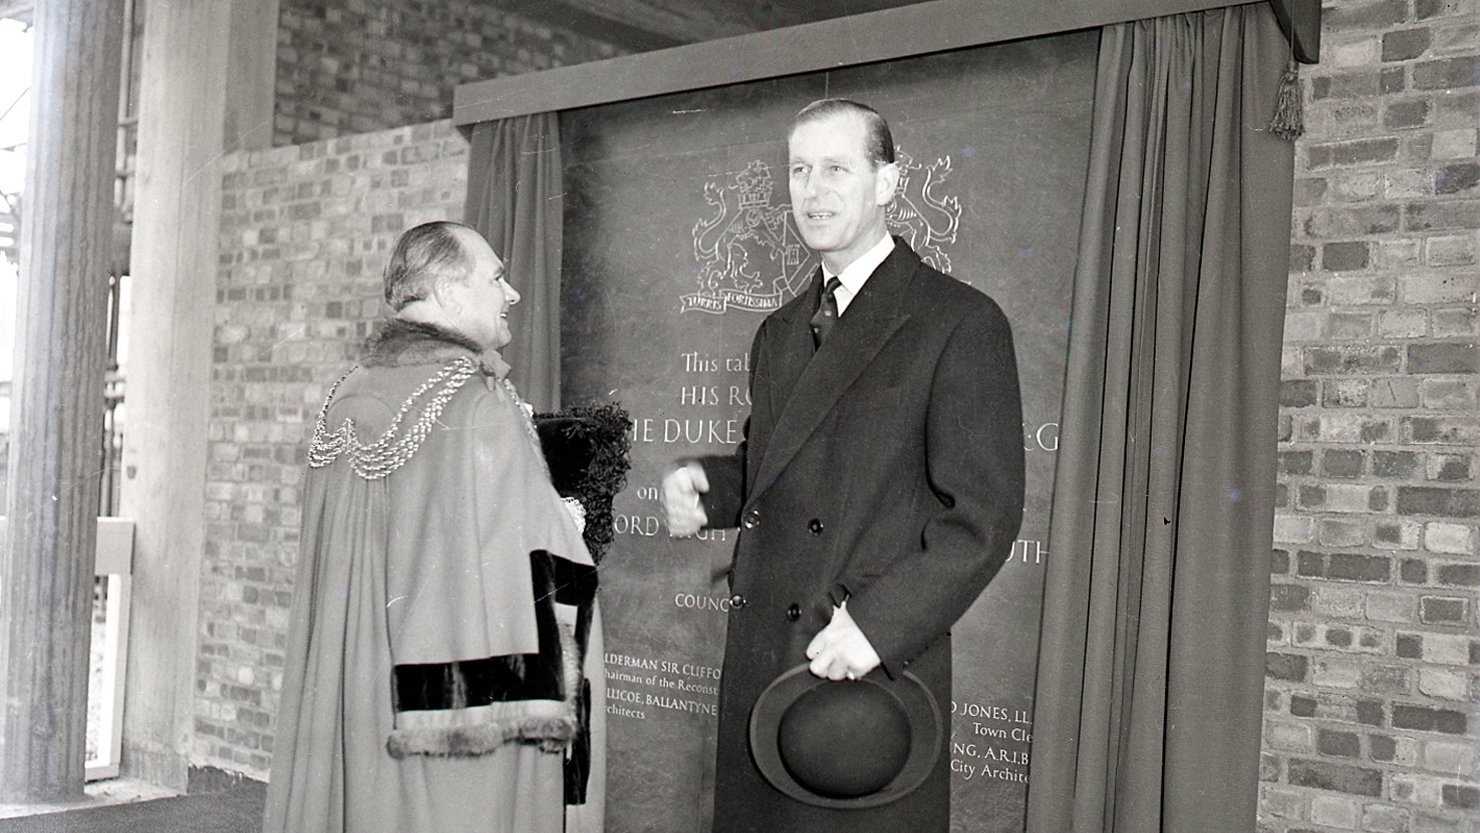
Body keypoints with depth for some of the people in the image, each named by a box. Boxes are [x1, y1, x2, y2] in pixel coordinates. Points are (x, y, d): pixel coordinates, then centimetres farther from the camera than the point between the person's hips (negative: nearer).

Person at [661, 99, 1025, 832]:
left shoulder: (961, 324, -6)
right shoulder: (779, 334, 17)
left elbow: (983, 515, -11)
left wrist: (879, 625, -20)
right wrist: (704, 485, 2)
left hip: (874, 674, -6)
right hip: (757, 670, 6)